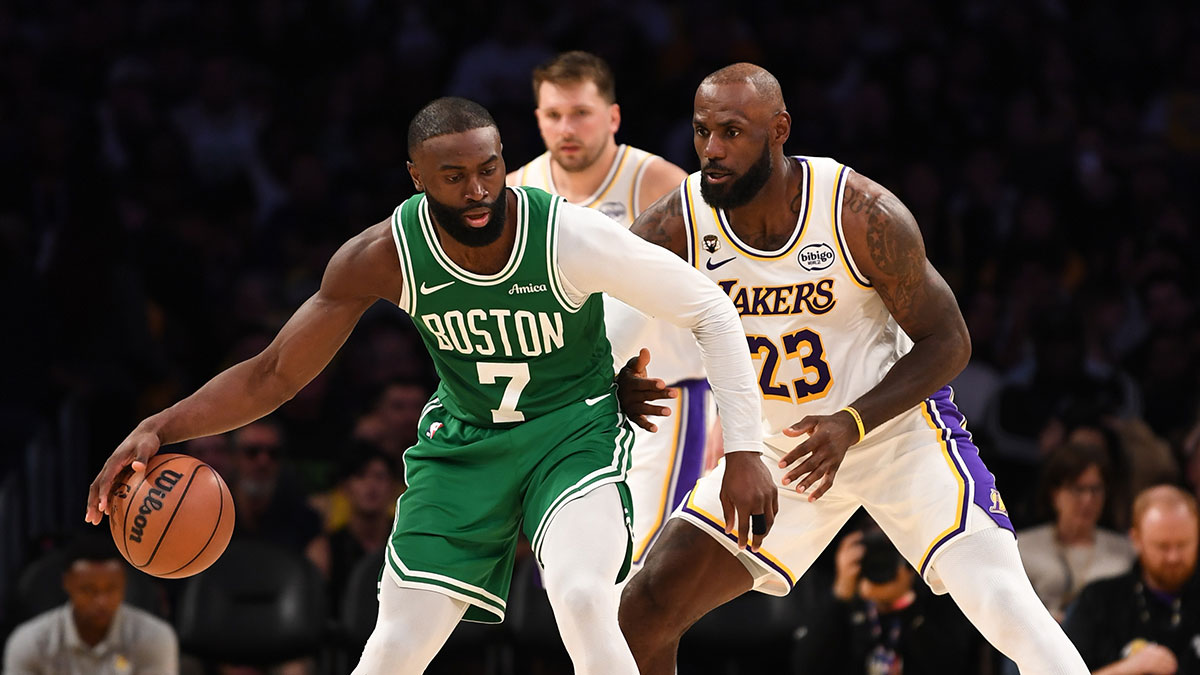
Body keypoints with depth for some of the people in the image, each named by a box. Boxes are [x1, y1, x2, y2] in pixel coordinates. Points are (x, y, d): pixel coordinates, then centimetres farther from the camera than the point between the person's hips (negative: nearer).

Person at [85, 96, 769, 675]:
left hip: (574, 431, -3)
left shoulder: (570, 236, -27)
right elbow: (273, 376, -11)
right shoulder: (386, 255, -19)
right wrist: (161, 427, -25)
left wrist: (745, 450, -16)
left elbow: (711, 310, -15)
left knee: (582, 597, -29)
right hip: (464, 438, 3)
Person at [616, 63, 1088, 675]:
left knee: (1006, 608, -20)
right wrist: (619, 384, -27)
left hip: (896, 422, -3)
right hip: (777, 442, 3)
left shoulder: (862, 213, -24)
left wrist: (850, 425, -28)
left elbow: (947, 342, -15)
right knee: (645, 611, -5)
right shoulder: (674, 227, -17)